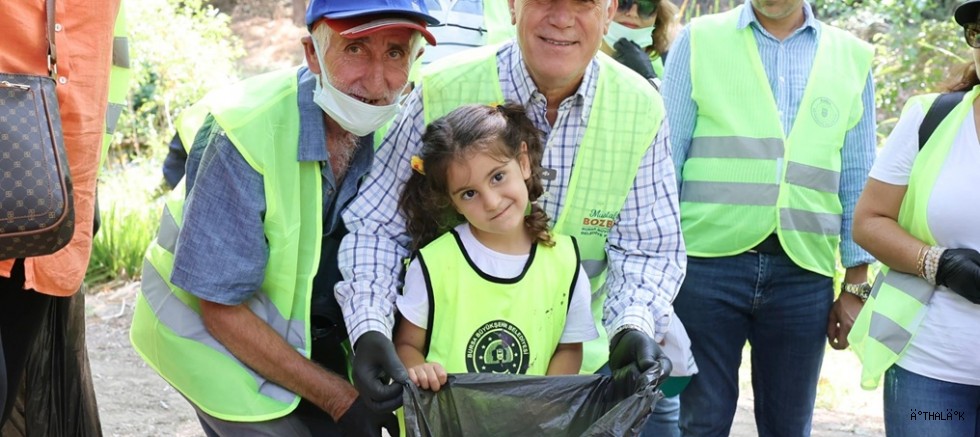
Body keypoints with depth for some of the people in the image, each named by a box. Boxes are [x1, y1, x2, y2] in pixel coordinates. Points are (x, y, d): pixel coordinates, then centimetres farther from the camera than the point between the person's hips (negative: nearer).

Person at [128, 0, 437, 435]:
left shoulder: (398, 125, -15)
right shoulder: (247, 134, -30)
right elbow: (221, 311, -25)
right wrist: (340, 398, -23)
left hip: (304, 327, 5)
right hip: (206, 322, -5)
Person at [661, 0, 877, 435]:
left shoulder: (852, 57, 8)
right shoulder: (700, 39, 3)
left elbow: (857, 181, 10)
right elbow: (666, 157, 3)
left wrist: (855, 286, 8)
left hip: (804, 273, 2)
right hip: (708, 261, -2)